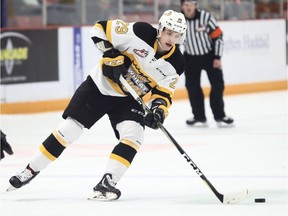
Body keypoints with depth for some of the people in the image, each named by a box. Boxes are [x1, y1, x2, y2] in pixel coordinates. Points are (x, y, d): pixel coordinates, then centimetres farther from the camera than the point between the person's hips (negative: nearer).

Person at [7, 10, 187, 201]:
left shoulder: (175, 64, -13)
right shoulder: (140, 33, -24)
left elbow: (164, 92, -4)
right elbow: (101, 29, -17)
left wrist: (159, 109, -24)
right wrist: (112, 56, -26)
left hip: (128, 99, 3)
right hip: (100, 85, -3)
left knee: (134, 135, -22)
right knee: (68, 130, -1)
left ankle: (107, 183, -17)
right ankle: (31, 170, 13)